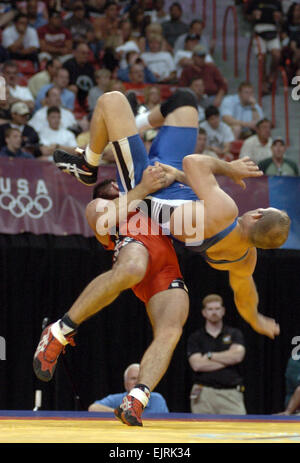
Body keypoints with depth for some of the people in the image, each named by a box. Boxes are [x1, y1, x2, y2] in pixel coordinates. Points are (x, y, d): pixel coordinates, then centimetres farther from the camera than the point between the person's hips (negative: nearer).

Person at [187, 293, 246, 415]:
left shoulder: (234, 334, 11)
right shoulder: (195, 338, 10)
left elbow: (237, 355, -8)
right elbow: (197, 364, -6)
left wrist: (209, 356, -2)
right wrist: (227, 360, -5)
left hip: (231, 394, 0)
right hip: (204, 394, 0)